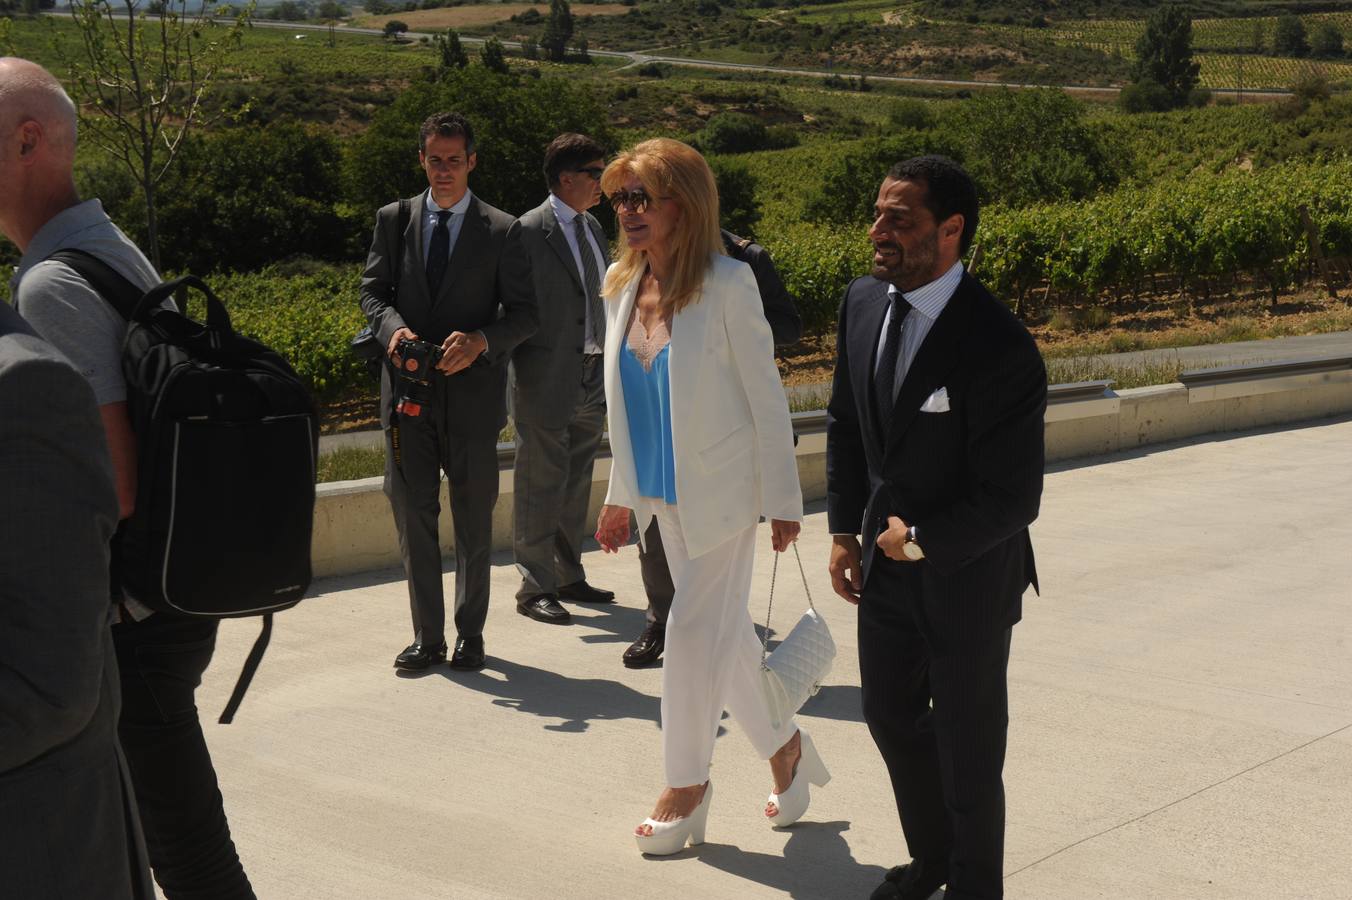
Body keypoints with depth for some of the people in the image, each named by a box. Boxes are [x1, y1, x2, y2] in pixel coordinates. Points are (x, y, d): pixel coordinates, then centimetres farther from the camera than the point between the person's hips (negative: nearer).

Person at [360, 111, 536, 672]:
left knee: (473, 521, 8)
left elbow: (524, 313, 0)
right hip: (409, 390, 2)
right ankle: (427, 636, 14)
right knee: (412, 514, 4)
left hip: (472, 390, -2)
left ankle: (470, 635, 21)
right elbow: (373, 290, 8)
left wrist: (481, 341, -19)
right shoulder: (393, 220, 8)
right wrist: (393, 328, -13)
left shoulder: (503, 231, 1)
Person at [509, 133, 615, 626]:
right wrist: (520, 377, -15)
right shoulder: (529, 231, -10)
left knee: (576, 484, 15)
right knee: (541, 486, -1)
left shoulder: (593, 229, 14)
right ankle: (535, 587, 7)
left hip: (591, 377, 8)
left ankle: (569, 576, 26)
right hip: (547, 381, -8)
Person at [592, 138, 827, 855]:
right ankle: (785, 749, 34)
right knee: (725, 633, 15)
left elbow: (765, 396, -14)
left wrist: (783, 499, -12)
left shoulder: (726, 284, -17)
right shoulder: (620, 283, 1)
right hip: (664, 492, 6)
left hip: (720, 489, -6)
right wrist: (621, 493, 12)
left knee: (695, 632, -2)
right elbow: (623, 397, 10)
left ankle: (686, 786, 14)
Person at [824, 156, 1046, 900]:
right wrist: (845, 531, 7)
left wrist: (921, 542, -16)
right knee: (891, 718, 21)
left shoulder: (998, 346, -26)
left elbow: (1010, 498, -23)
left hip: (967, 574, -6)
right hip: (887, 560, 7)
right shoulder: (863, 302, -5)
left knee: (967, 749, 10)